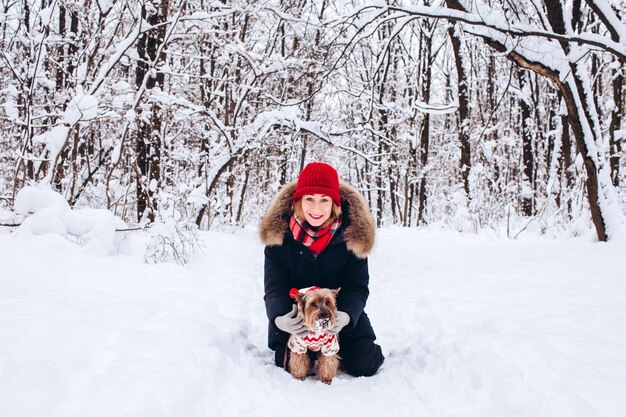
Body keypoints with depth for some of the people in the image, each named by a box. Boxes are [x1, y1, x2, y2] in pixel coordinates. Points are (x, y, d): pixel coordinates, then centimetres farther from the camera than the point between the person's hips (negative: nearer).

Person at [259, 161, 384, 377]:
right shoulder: (278, 232, -15)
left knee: (364, 365, -12)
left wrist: (346, 315, -36)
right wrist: (279, 317, -36)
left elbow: (356, 286, -14)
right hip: (294, 315, 1)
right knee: (291, 364, -12)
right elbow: (275, 287, -15)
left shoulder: (353, 232, -16)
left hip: (341, 313, 0)